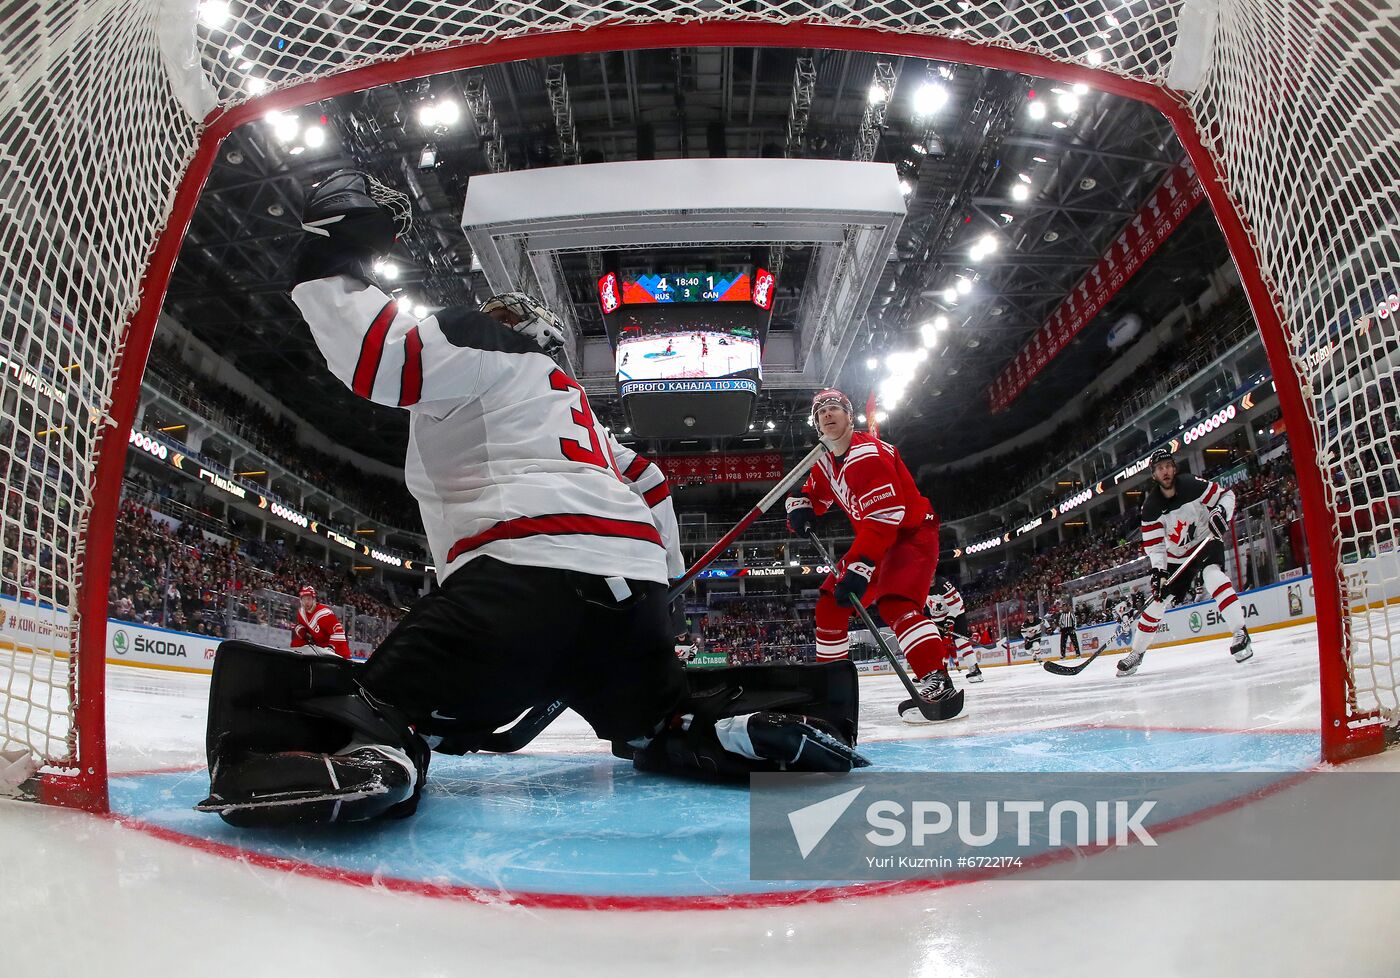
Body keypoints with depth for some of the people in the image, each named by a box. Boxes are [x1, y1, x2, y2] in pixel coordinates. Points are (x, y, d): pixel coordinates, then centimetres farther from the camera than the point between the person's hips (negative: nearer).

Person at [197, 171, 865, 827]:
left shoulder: (480, 345, 15)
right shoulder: (570, 401, 40)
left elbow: (381, 357, -5)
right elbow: (650, 486, 40)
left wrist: (333, 257, 5)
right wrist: (658, 580, 47)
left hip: (526, 575, -8)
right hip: (632, 589, 8)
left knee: (385, 709, -13)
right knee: (668, 731, 25)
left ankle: (358, 752, -46)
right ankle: (770, 722, 0)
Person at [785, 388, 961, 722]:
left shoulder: (868, 453, -24)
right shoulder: (826, 462, 6)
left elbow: (884, 515, -32)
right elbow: (814, 493, 22)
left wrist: (860, 566, -38)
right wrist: (800, 506, -4)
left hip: (912, 532, -9)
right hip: (876, 540, 10)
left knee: (893, 603, -32)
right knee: (830, 602, 7)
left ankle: (938, 684, -39)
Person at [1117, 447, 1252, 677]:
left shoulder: (1193, 485, -18)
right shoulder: (1150, 507, -13)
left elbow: (1226, 495, -7)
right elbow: (1153, 544, -12)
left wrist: (1221, 512, -28)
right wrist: (1158, 571, -24)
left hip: (1207, 542, -3)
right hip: (1176, 556, 3)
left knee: (1212, 575, -34)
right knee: (1157, 600, 2)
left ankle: (1240, 633, -31)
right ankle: (1136, 653, 14)